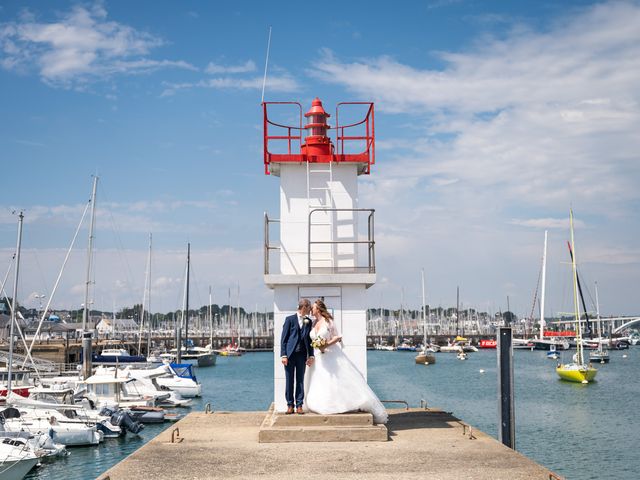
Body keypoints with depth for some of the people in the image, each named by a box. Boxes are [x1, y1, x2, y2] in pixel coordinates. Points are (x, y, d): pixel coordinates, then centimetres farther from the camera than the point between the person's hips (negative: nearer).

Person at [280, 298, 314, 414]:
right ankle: (290, 405, 9)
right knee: (289, 380, 2)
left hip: (302, 355, 3)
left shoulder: (308, 321, 9)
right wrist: (283, 355, -9)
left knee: (300, 381, 4)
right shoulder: (290, 319, -1)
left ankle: (299, 405, 9)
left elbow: (309, 339, 11)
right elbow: (284, 338, -2)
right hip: (290, 354, -3)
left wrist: (311, 355, 3)